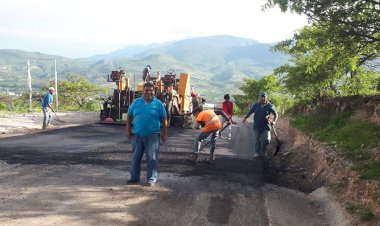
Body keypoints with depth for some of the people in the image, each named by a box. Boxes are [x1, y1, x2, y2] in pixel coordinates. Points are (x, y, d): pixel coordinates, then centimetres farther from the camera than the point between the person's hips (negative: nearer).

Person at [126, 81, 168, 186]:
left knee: (152, 158, 1)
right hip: (137, 135, 3)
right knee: (136, 157, 11)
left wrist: (164, 133, 0)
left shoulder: (158, 103, 1)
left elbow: (164, 120, 3)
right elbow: (129, 117, 11)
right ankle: (134, 177, 25)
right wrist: (128, 130, 5)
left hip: (152, 135, -2)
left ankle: (151, 179, 12)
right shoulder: (136, 102, 7)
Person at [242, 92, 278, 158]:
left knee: (266, 140, -6)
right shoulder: (256, 105, 2)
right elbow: (250, 112, 9)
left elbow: (275, 114, 1)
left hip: (266, 126, -1)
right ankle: (257, 152, 13)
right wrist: (245, 118, -3)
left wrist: (274, 122, -13)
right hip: (256, 126, 1)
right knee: (256, 140, 2)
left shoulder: (269, 106, -3)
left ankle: (263, 151, 17)